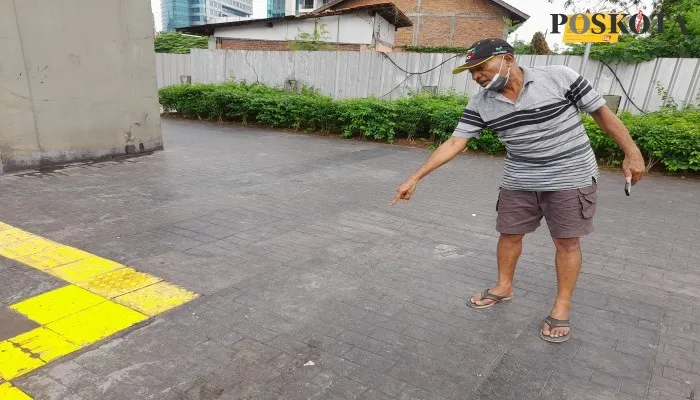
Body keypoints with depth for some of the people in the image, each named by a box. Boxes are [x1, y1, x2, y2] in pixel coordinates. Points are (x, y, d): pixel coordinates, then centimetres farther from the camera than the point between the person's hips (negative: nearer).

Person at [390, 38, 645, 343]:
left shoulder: (559, 77, -15)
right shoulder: (480, 104, -6)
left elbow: (602, 112, -7)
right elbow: (454, 143, -8)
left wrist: (631, 153, -7)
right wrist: (415, 177, -14)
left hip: (571, 178, -3)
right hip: (519, 182, 4)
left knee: (566, 241, 5)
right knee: (509, 235, 11)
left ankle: (562, 306, 22)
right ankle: (504, 287, 35)